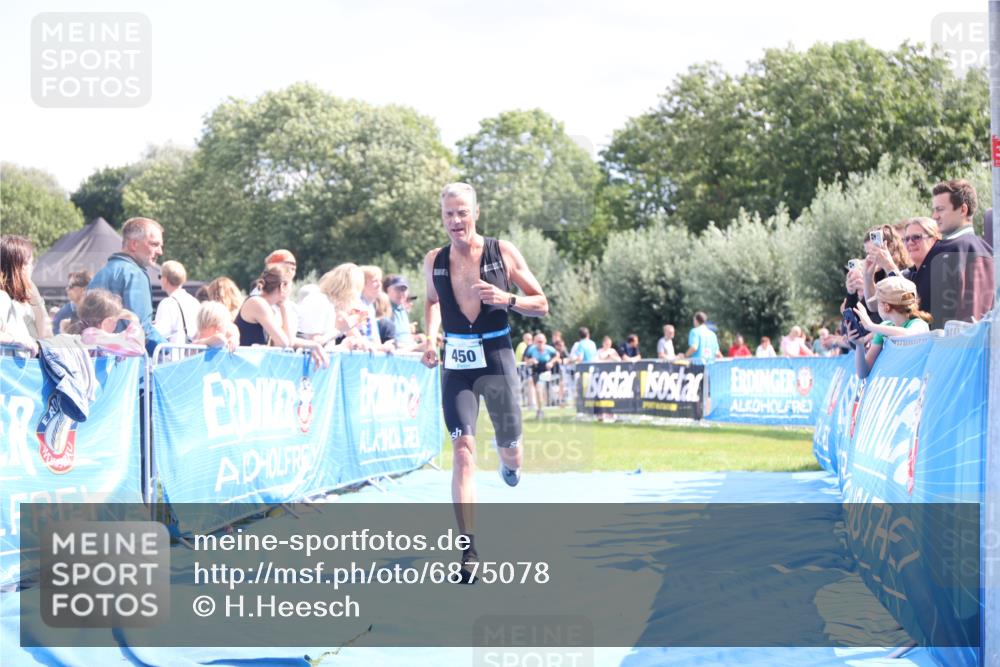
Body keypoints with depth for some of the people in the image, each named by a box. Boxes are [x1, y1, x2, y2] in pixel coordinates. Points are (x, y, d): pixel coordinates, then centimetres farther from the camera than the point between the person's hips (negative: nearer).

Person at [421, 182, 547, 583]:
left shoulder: (502, 253, -5)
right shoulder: (434, 261, 2)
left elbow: (541, 305, 0)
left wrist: (506, 299, -19)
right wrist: (430, 339, 6)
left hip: (497, 358, 0)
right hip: (456, 364, 1)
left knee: (511, 451, 10)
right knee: (463, 451, -13)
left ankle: (508, 459, 52)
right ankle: (469, 551, -15)